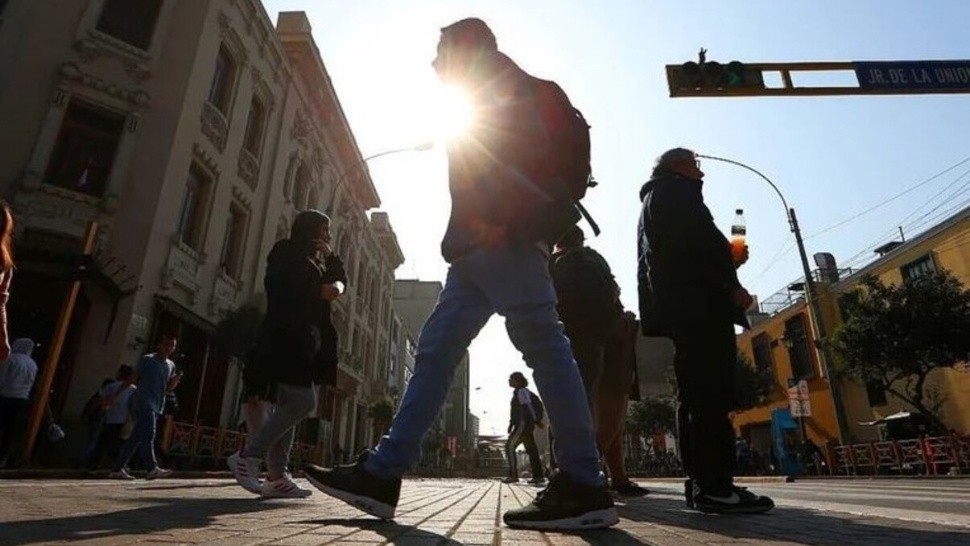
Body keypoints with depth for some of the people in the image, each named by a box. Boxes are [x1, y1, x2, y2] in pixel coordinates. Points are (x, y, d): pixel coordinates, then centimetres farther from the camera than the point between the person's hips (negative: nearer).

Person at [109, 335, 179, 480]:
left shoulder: (171, 365, 16)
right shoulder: (147, 360, -3)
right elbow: (133, 379, -2)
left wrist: (175, 381, 2)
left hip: (157, 406, 7)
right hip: (144, 403, -7)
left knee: (136, 438, 8)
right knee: (148, 435, -16)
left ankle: (118, 469, 14)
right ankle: (152, 468, -20)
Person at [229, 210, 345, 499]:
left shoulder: (312, 263, 25)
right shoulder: (287, 254, -1)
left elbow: (340, 280, 18)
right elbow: (281, 290, -16)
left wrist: (330, 257, 4)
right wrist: (319, 292, -12)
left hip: (303, 342, 9)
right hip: (286, 340, -9)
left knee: (289, 406, 4)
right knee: (304, 402, -17)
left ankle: (277, 476, 5)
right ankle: (248, 456, -10)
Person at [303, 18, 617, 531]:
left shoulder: (504, 80, 11)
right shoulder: (482, 105, 37)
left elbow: (531, 146, -9)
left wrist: (499, 221, -20)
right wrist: (464, 237, 18)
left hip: (504, 238, -10)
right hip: (479, 247, 10)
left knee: (542, 346, -13)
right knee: (435, 349, 2)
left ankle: (584, 486, -8)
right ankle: (382, 474, 4)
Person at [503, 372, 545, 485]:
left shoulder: (521, 391, -9)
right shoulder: (518, 392, 21)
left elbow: (528, 407, -17)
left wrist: (537, 421, -22)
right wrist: (511, 424, 18)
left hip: (523, 424, -10)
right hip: (527, 425, 10)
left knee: (510, 446, -10)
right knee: (531, 449, 9)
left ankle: (513, 475, -13)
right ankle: (538, 476, 11)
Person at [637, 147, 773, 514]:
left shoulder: (653, 201, 33)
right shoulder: (675, 189, 5)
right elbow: (699, 236, -12)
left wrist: (728, 262, 22)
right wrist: (732, 283, -11)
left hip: (676, 304, 10)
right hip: (699, 301, -10)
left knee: (694, 394, 5)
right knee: (711, 393, -14)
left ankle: (700, 483, 5)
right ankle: (715, 486, -16)